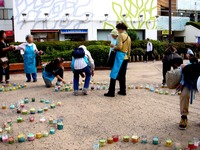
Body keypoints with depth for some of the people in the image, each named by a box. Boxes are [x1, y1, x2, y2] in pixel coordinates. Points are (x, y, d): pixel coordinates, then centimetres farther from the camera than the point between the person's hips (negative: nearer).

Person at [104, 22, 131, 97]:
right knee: (122, 75, 14)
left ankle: (111, 92, -10)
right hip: (125, 57, 8)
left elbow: (119, 47, -18)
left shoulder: (121, 35, -8)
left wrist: (114, 47, 0)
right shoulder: (128, 37, 15)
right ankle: (123, 91, 17)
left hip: (120, 56, -8)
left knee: (114, 75, -7)